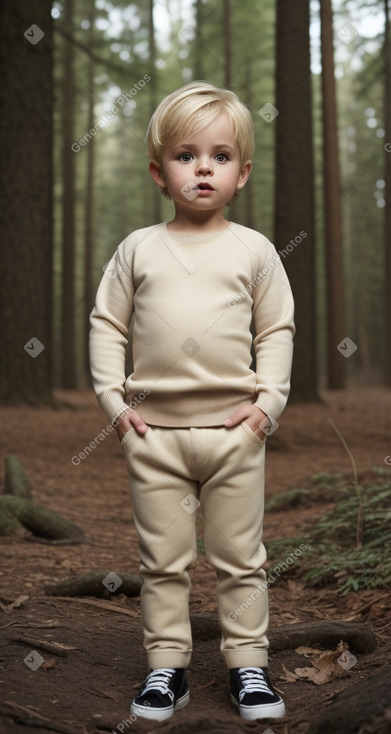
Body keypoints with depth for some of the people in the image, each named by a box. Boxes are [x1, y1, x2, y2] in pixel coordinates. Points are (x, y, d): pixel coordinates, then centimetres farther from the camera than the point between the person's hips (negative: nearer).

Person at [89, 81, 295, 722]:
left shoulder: (254, 249, 2)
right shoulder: (139, 249, 3)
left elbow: (278, 330, 5)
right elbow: (106, 323, 7)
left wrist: (269, 401, -4)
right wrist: (113, 398, -1)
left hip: (235, 429, 0)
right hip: (154, 430, 1)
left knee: (240, 559, 9)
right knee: (163, 561, 9)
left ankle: (248, 663, 22)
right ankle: (166, 666, 21)